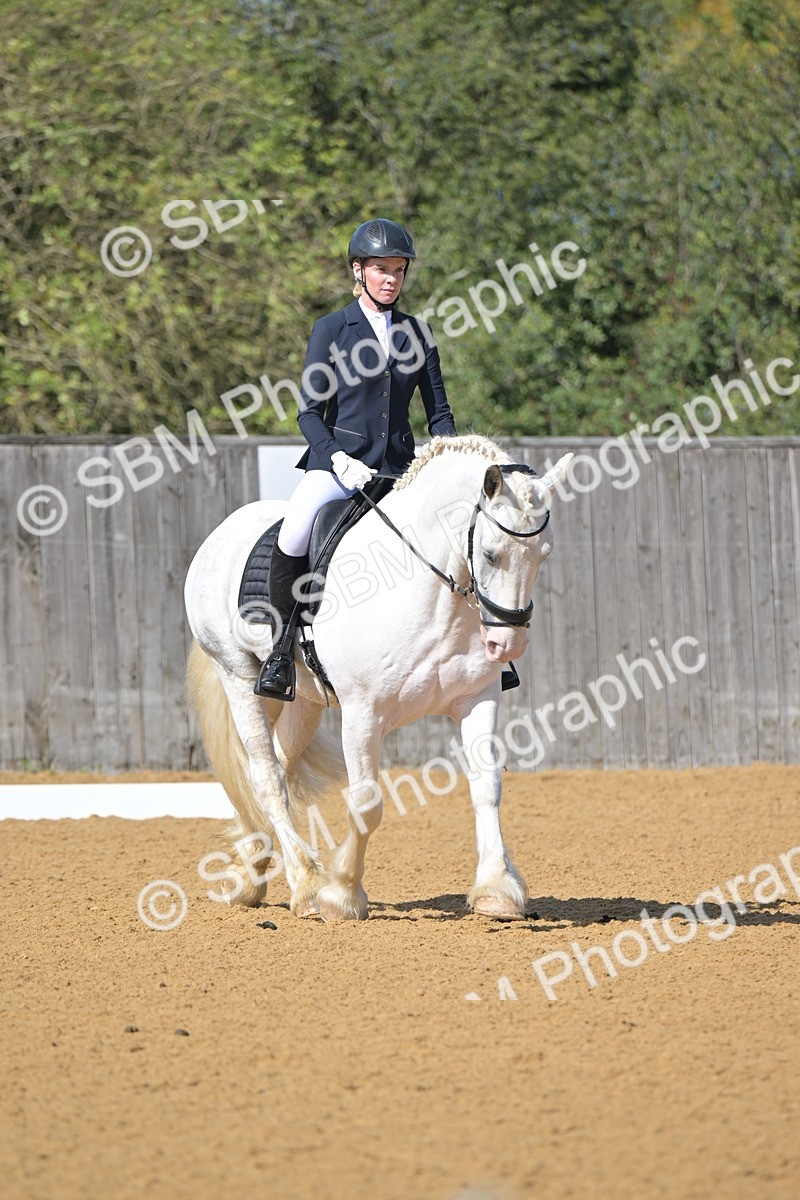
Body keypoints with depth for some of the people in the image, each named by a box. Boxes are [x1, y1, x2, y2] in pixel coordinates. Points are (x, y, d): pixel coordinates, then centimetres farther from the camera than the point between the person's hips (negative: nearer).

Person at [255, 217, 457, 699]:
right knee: (295, 533, -32)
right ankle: (282, 647, -15)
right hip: (336, 463, -4)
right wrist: (340, 460, -17)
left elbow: (439, 412, 12)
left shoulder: (417, 333, 12)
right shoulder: (332, 329, 2)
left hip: (398, 469, 4)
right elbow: (310, 413, -1)